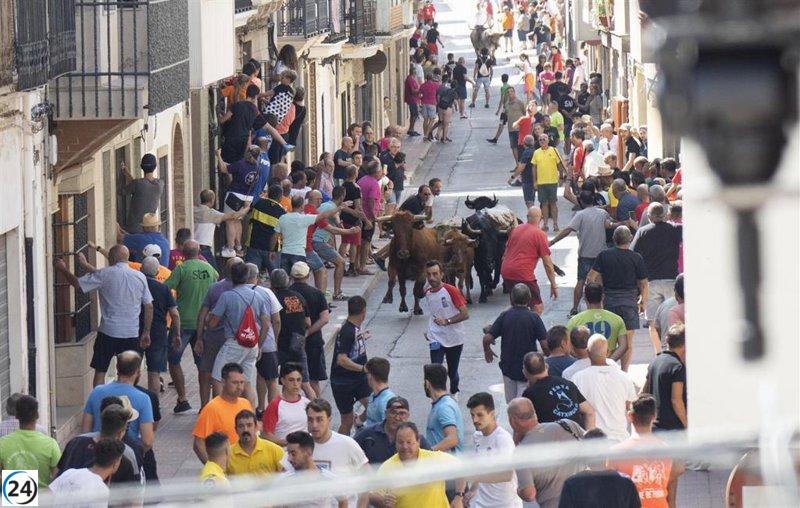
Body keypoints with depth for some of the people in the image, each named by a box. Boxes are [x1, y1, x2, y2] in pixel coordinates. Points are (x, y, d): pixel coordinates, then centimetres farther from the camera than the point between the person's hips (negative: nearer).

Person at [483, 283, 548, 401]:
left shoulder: (504, 316, -5)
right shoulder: (533, 317, -11)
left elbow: (487, 338, -8)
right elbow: (544, 344, -15)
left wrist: (487, 351, 14)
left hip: (508, 367, 3)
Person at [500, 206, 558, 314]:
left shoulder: (515, 229, 14)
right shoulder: (540, 235, -4)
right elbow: (547, 264, -5)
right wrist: (554, 286, 0)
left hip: (505, 273, 7)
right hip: (523, 274, -7)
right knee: (538, 308, -2)